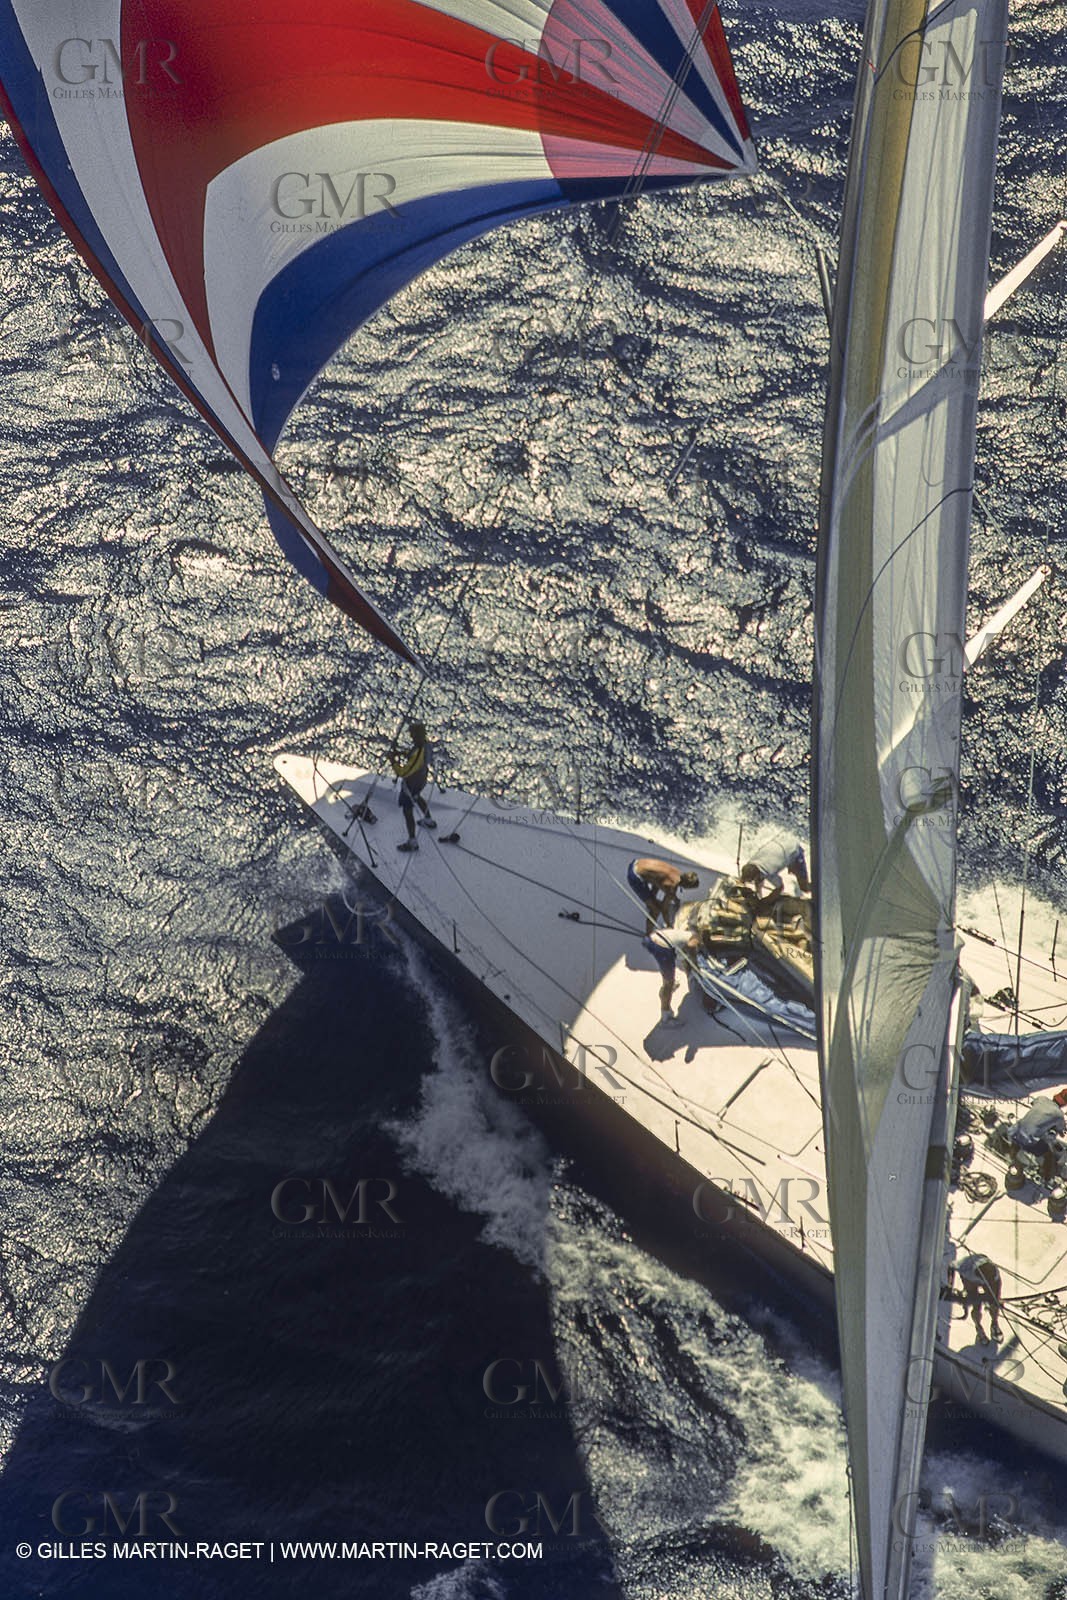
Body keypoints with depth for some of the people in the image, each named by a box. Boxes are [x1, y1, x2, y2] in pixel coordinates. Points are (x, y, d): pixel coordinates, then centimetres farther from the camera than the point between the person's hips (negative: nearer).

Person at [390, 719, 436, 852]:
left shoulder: (417, 754, -41)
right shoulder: (425, 744, -14)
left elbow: (403, 772, -34)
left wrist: (393, 760, -21)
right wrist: (400, 753, -6)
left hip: (411, 784, -9)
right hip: (421, 779, 9)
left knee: (407, 810, 6)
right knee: (416, 797, 37)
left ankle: (412, 842, 16)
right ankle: (428, 820, 59)